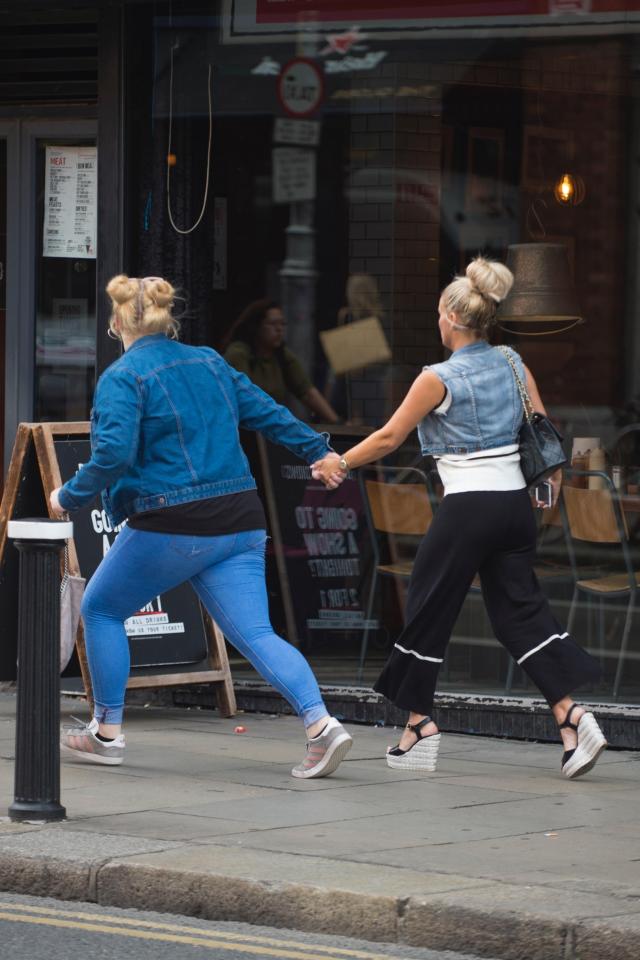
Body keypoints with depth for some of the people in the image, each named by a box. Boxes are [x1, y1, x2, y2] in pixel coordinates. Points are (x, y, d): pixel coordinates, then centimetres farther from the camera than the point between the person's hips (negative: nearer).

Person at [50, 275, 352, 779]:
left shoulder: (123, 377, -8)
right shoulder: (211, 363, 13)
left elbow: (113, 455, -19)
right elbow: (268, 412, 19)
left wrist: (70, 496, -4)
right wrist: (319, 451, 32)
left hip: (170, 528, -6)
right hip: (239, 524, 6)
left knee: (101, 609, 16)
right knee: (256, 634, 0)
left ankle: (107, 732, 20)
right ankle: (321, 723, -20)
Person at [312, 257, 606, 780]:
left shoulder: (439, 378, -10)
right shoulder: (514, 365, 6)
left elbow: (389, 437, -4)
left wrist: (339, 463, 9)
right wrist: (552, 481, 21)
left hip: (468, 507, -6)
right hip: (515, 501, 6)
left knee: (429, 609, 9)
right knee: (520, 610, 7)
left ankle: (420, 725, 16)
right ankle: (572, 713, -10)